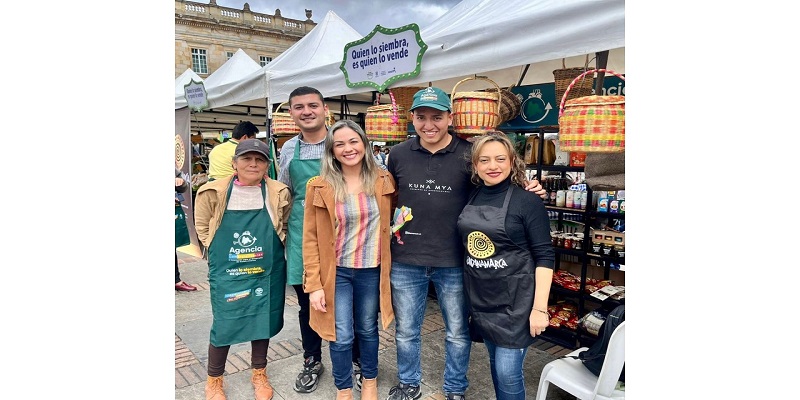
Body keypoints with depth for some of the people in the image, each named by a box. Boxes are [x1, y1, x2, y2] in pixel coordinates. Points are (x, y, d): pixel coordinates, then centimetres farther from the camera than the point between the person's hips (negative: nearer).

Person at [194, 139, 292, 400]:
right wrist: (217, 251, 1)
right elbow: (202, 226, 7)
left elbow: (284, 227, 9)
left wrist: (272, 248, 1)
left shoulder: (279, 193, -6)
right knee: (224, 325, 4)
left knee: (262, 322, 14)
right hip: (227, 272, -1)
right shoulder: (213, 193, -6)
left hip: (266, 271, 1)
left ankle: (259, 374, 36)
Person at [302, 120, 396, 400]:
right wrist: (314, 284, -9)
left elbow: (390, 223, 11)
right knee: (342, 336, 6)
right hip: (336, 271, -2)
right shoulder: (320, 187, -9)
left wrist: (388, 265, 1)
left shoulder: (383, 181, -3)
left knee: (368, 330, 18)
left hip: (372, 271, 2)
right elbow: (310, 239, -7)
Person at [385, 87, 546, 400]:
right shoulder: (399, 154, 0)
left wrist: (528, 190, -13)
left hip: (453, 262, -2)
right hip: (406, 261, 2)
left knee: (458, 333, 15)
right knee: (406, 331, 18)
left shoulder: (469, 154, -8)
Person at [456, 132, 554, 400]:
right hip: (481, 297, 5)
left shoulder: (527, 201, -12)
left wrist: (540, 307, -17)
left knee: (508, 371, 0)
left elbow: (544, 256, -13)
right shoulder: (472, 198, 3)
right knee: (496, 362, 19)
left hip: (515, 300, -5)